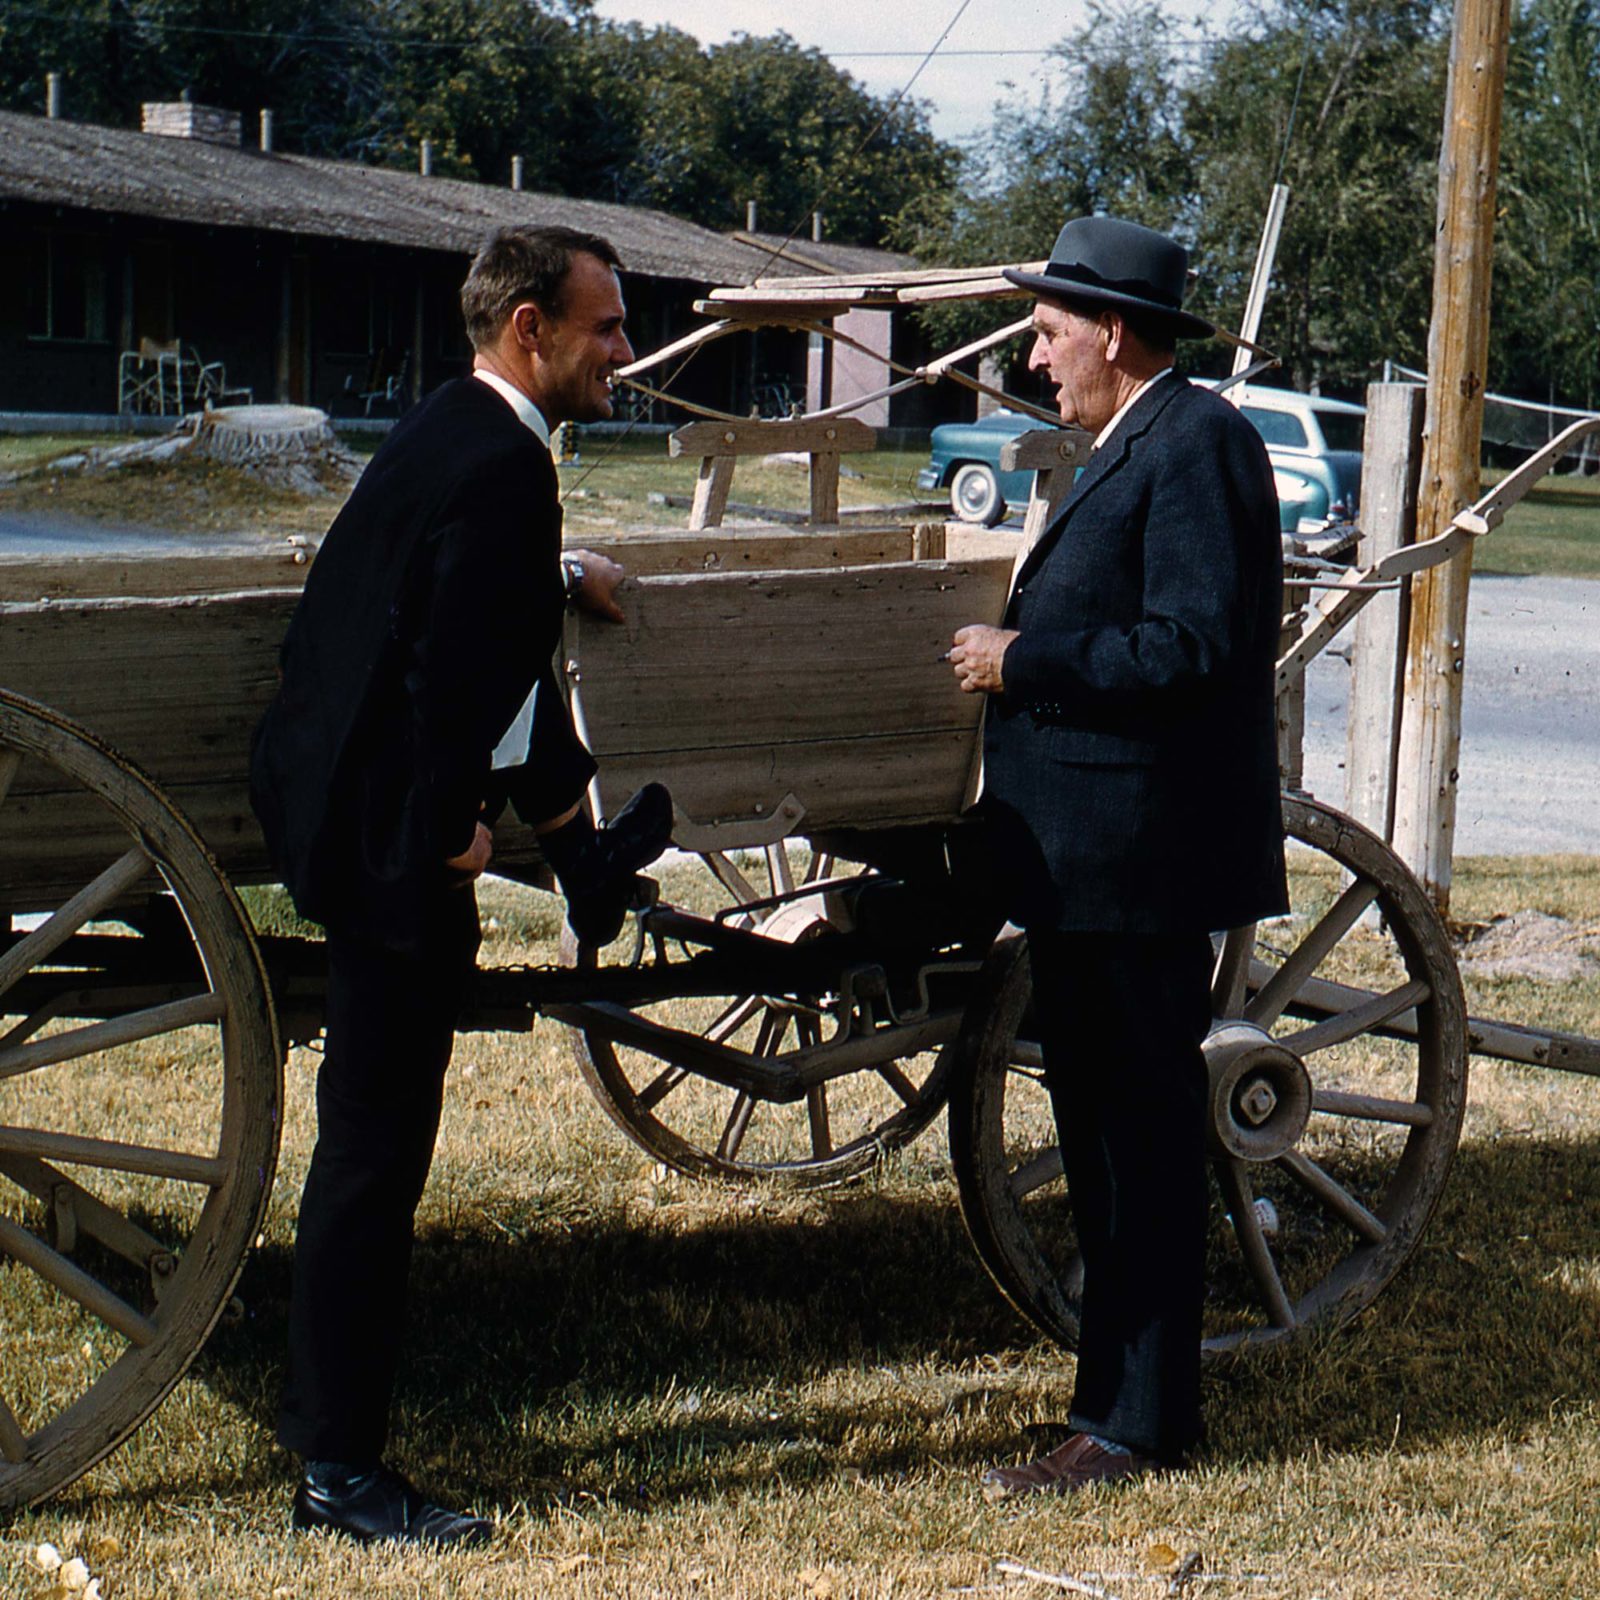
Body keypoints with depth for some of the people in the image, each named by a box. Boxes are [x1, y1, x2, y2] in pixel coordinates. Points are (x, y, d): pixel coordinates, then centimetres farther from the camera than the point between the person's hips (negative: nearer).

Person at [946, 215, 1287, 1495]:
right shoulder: (1133, 446, 17)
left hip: (1143, 856, -11)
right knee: (1101, 1119, 16)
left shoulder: (1194, 444, -15)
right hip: (1084, 856, 11)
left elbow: (1194, 650, -23)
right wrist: (1025, 651, 17)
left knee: (1143, 1133, -3)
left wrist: (1026, 660, -17)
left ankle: (1136, 1426, 4)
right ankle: (1121, 1387, 27)